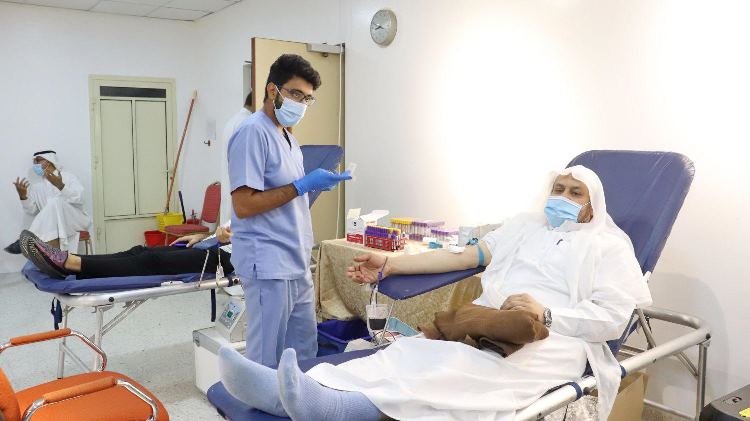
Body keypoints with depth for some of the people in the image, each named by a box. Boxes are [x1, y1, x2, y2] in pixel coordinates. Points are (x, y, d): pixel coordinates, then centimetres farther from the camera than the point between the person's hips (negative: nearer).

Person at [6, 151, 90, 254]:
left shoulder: (68, 177, 6)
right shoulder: (37, 187, 19)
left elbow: (79, 199, -11)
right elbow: (32, 211, 10)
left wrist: (60, 185, -25)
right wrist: (23, 196, -7)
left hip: (75, 220, -3)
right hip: (52, 226, 3)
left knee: (55, 202, -32)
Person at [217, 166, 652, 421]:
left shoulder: (609, 246, 11)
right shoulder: (526, 225, 24)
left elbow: (613, 317, -1)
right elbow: (463, 256, 14)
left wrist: (546, 313, -18)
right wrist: (389, 264, 4)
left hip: (553, 338, -4)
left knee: (464, 370, -36)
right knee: (413, 351, -24)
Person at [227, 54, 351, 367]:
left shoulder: (288, 138, 17)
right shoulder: (253, 132, -12)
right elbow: (243, 205, -18)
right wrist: (302, 185, -17)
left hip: (296, 265, 9)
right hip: (268, 267, -9)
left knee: (304, 355, 14)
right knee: (267, 363, 2)